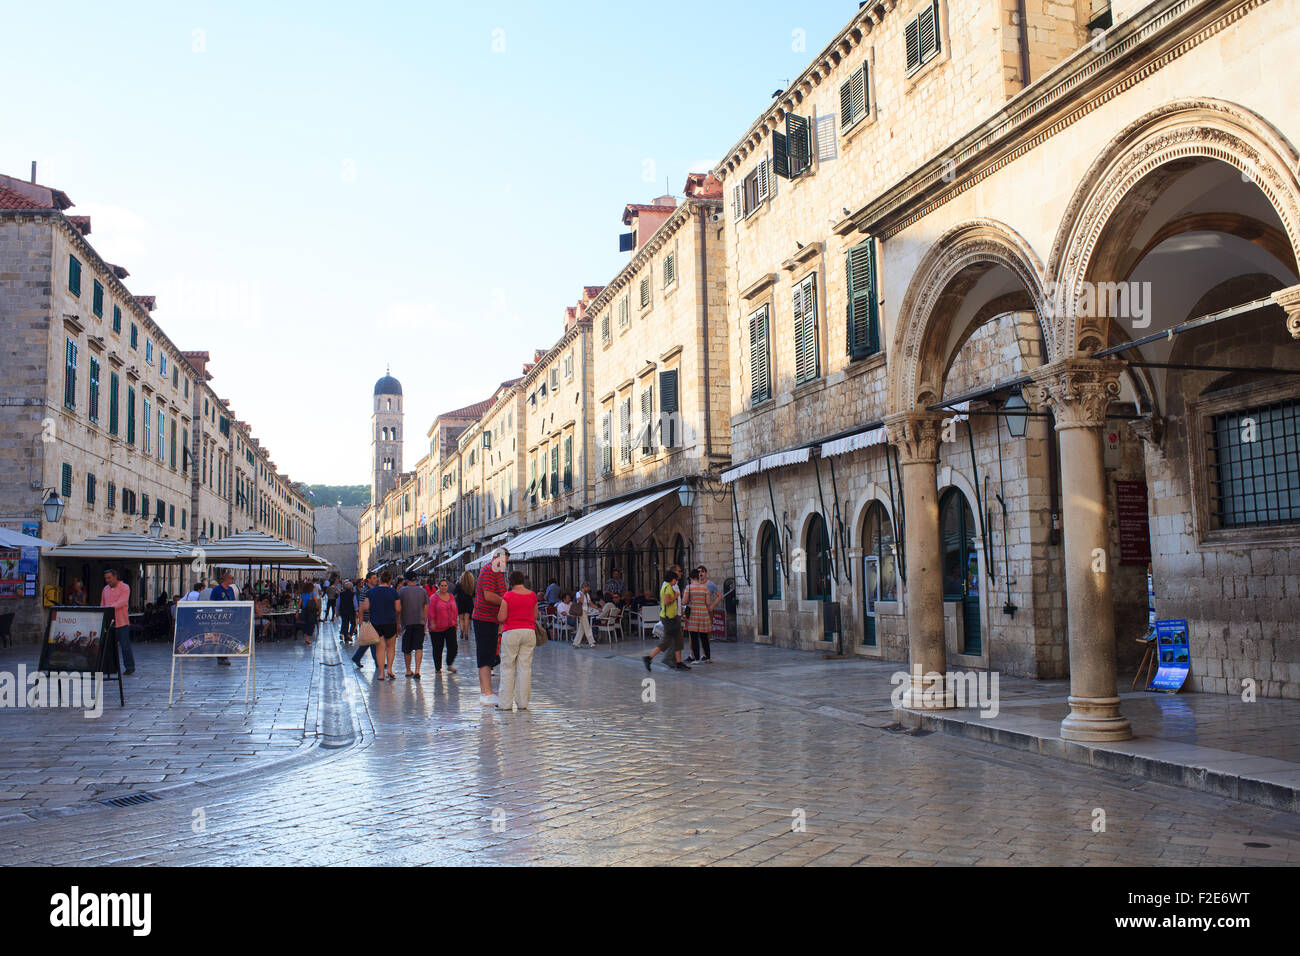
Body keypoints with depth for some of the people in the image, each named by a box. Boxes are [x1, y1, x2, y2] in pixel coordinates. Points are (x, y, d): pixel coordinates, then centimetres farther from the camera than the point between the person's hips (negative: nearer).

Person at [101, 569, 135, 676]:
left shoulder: (124, 587, -3)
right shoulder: (105, 589, 17)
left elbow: (122, 602, -17)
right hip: (108, 622, 6)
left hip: (121, 622, -6)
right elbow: (102, 604, 20)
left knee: (125, 645, -4)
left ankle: (129, 667, 2)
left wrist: (111, 607, -33)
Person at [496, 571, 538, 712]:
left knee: (507, 667, 4)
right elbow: (535, 616, 11)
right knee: (525, 667, 7)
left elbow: (501, 618, -8)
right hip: (529, 632, 3)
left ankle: (506, 703, 5)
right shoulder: (532, 595, 4)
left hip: (511, 632, -3)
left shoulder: (508, 596, -8)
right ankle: (523, 703, 8)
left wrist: (498, 620, 13)